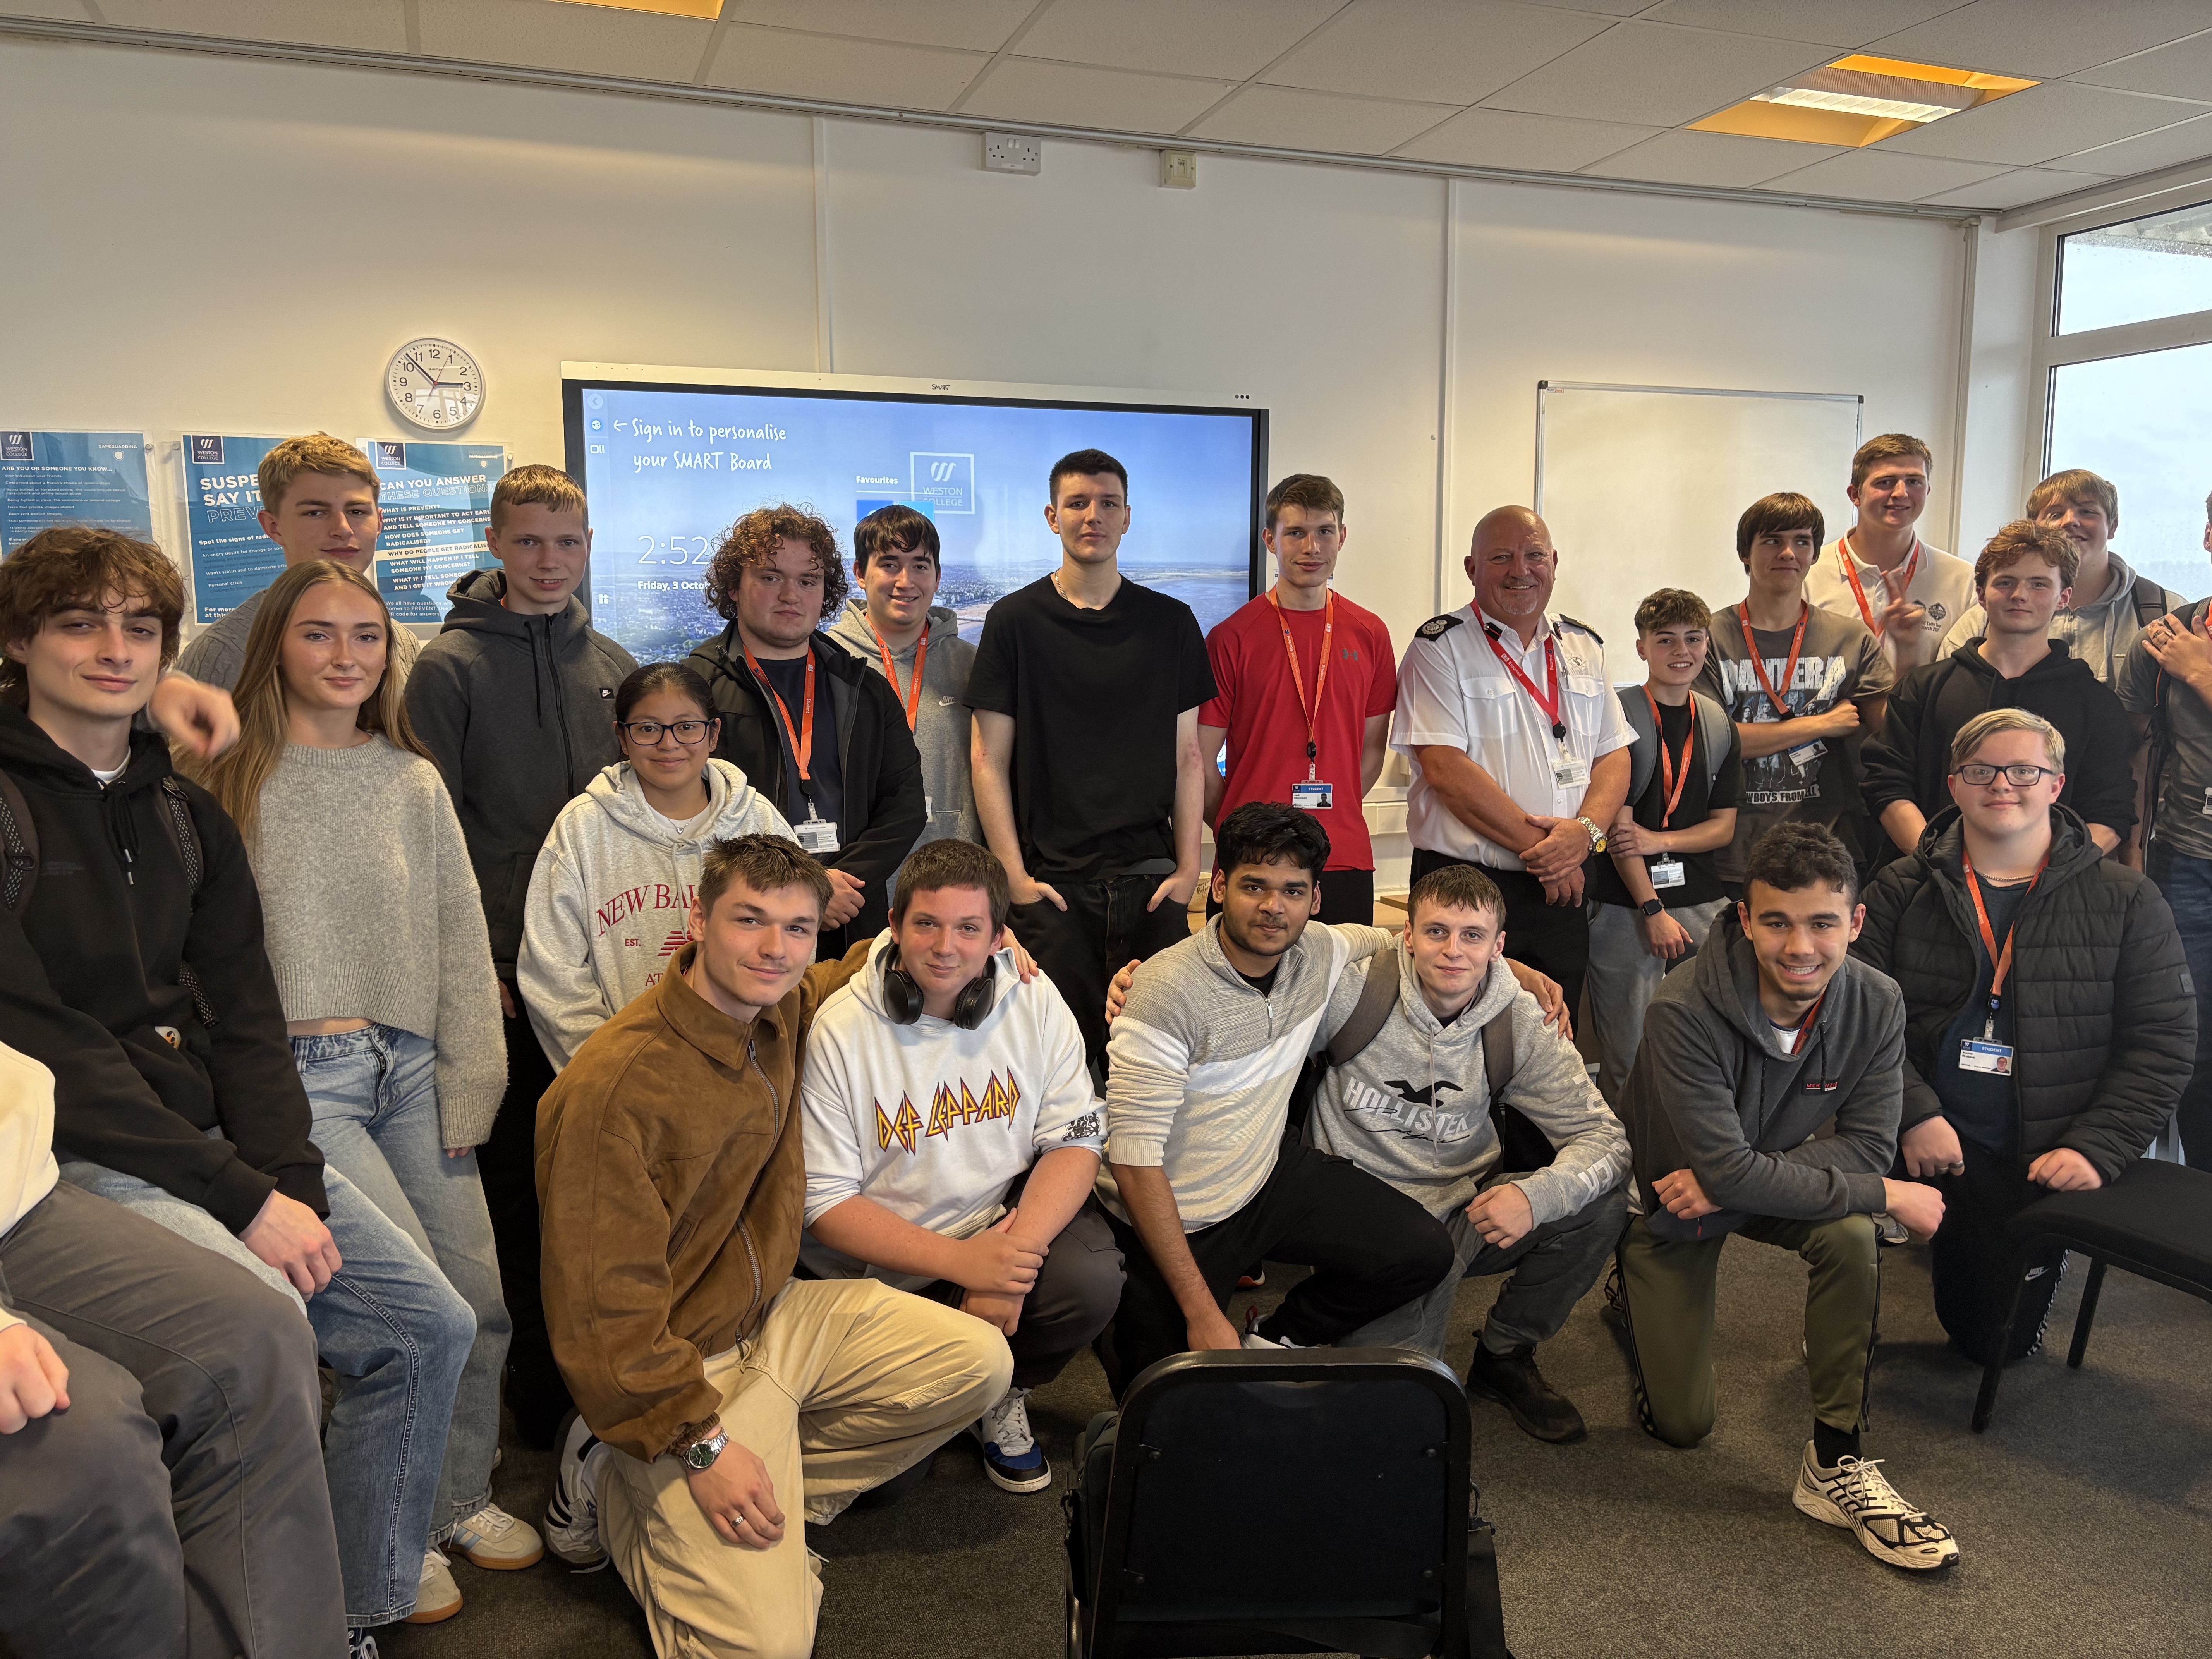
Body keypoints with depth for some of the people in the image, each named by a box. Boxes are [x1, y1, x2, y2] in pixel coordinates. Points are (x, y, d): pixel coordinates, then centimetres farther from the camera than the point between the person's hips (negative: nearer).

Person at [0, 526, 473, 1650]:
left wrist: (291, 1179, -8)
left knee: (430, 1326, 2)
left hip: (214, 1138, 7)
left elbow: (244, 1017, 8)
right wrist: (243, 1196, -19)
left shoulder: (186, 813, 12)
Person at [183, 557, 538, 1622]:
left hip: (413, 1070, 4)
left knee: (481, 1303, 4)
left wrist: (469, 1088, 5)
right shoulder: (232, 781, -1)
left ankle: (460, 1499, 30)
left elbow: (461, 940, 10)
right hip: (297, 1075, -4)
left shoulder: (413, 782, 10)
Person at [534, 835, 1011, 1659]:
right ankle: (618, 1488, 10)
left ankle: (772, 1494, 4)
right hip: (686, 1365, -8)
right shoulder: (614, 1087, -27)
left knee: (979, 1360, -3)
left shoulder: (777, 1015, -3)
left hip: (778, 1314, 8)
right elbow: (604, 1311, -23)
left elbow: (816, 989, 25)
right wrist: (701, 1445, -21)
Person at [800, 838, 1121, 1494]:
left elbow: (1076, 1140, -5)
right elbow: (825, 1200, -13)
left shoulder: (1035, 1003, -5)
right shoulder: (840, 1030, -14)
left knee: (1092, 1281, -26)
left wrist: (1016, 1257, -23)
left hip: (1007, 1222, 3)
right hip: (879, 1266, -2)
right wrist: (962, 1262, -24)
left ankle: (1001, 1394, 6)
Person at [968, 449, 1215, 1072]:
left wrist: (1188, 867, 0)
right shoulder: (1015, 621, 3)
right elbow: (989, 759, 1)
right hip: (1050, 879, -2)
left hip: (1150, 878, 2)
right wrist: (1015, 876, -6)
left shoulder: (1171, 623, 9)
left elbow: (1187, 757, 9)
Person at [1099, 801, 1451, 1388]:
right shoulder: (1168, 990, -26)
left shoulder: (1322, 953, -7)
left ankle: (1275, 1342, 12)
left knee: (1425, 1254, -7)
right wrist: (1202, 1314, -26)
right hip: (1174, 1215, -5)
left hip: (1271, 1175, 6)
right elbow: (1135, 1162, -25)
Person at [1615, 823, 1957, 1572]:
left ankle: (1836, 1462, -15)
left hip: (1772, 1176, 3)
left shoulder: (1876, 1005, -20)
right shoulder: (1684, 1013, -35)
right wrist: (1887, 1195, -30)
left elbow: (1867, 1146, -20)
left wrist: (1731, 1179, -32)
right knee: (1682, 1424, 1)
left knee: (1849, 1233, -32)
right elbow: (1729, 1171, -36)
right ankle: (1635, 1296, 34)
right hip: (1666, 1196, -3)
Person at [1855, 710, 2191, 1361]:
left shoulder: (2125, 900, 0)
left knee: (1996, 1339, 6)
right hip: (1925, 1140, 0)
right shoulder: (1903, 889, 1)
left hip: (2036, 1162, 1)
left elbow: (2163, 1041, -2)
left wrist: (2095, 1149, -11)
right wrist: (1915, 1115, -18)